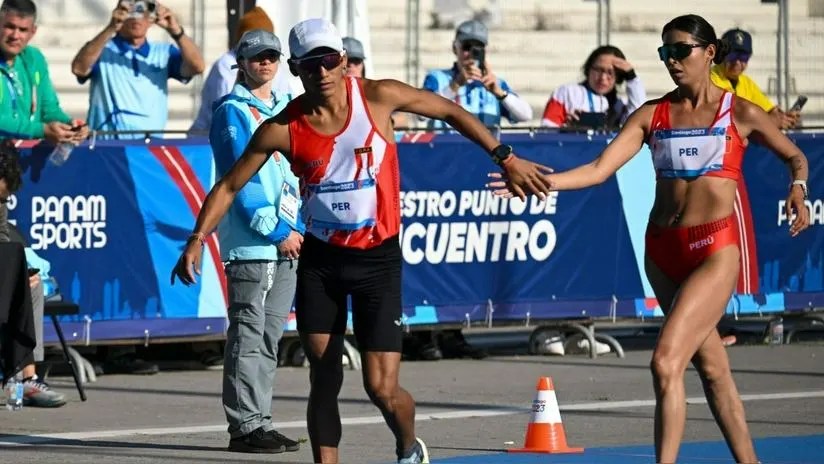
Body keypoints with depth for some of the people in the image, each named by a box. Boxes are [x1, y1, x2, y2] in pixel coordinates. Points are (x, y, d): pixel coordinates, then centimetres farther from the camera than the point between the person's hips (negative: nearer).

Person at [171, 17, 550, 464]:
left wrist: (506, 159, 2)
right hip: (320, 259, 2)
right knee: (323, 378, 1)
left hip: (377, 259, -2)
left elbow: (452, 112, 2)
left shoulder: (379, 97, -12)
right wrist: (198, 238, -12)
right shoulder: (283, 129, -9)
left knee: (381, 388, -6)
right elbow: (229, 185, 0)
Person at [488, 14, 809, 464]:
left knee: (666, 362, -18)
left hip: (714, 251, -5)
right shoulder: (652, 115, 7)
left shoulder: (740, 114, -1)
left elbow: (795, 157, 14)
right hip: (663, 251, 5)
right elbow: (600, 168, -1)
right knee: (710, 367, 13)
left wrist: (798, 188, -8)